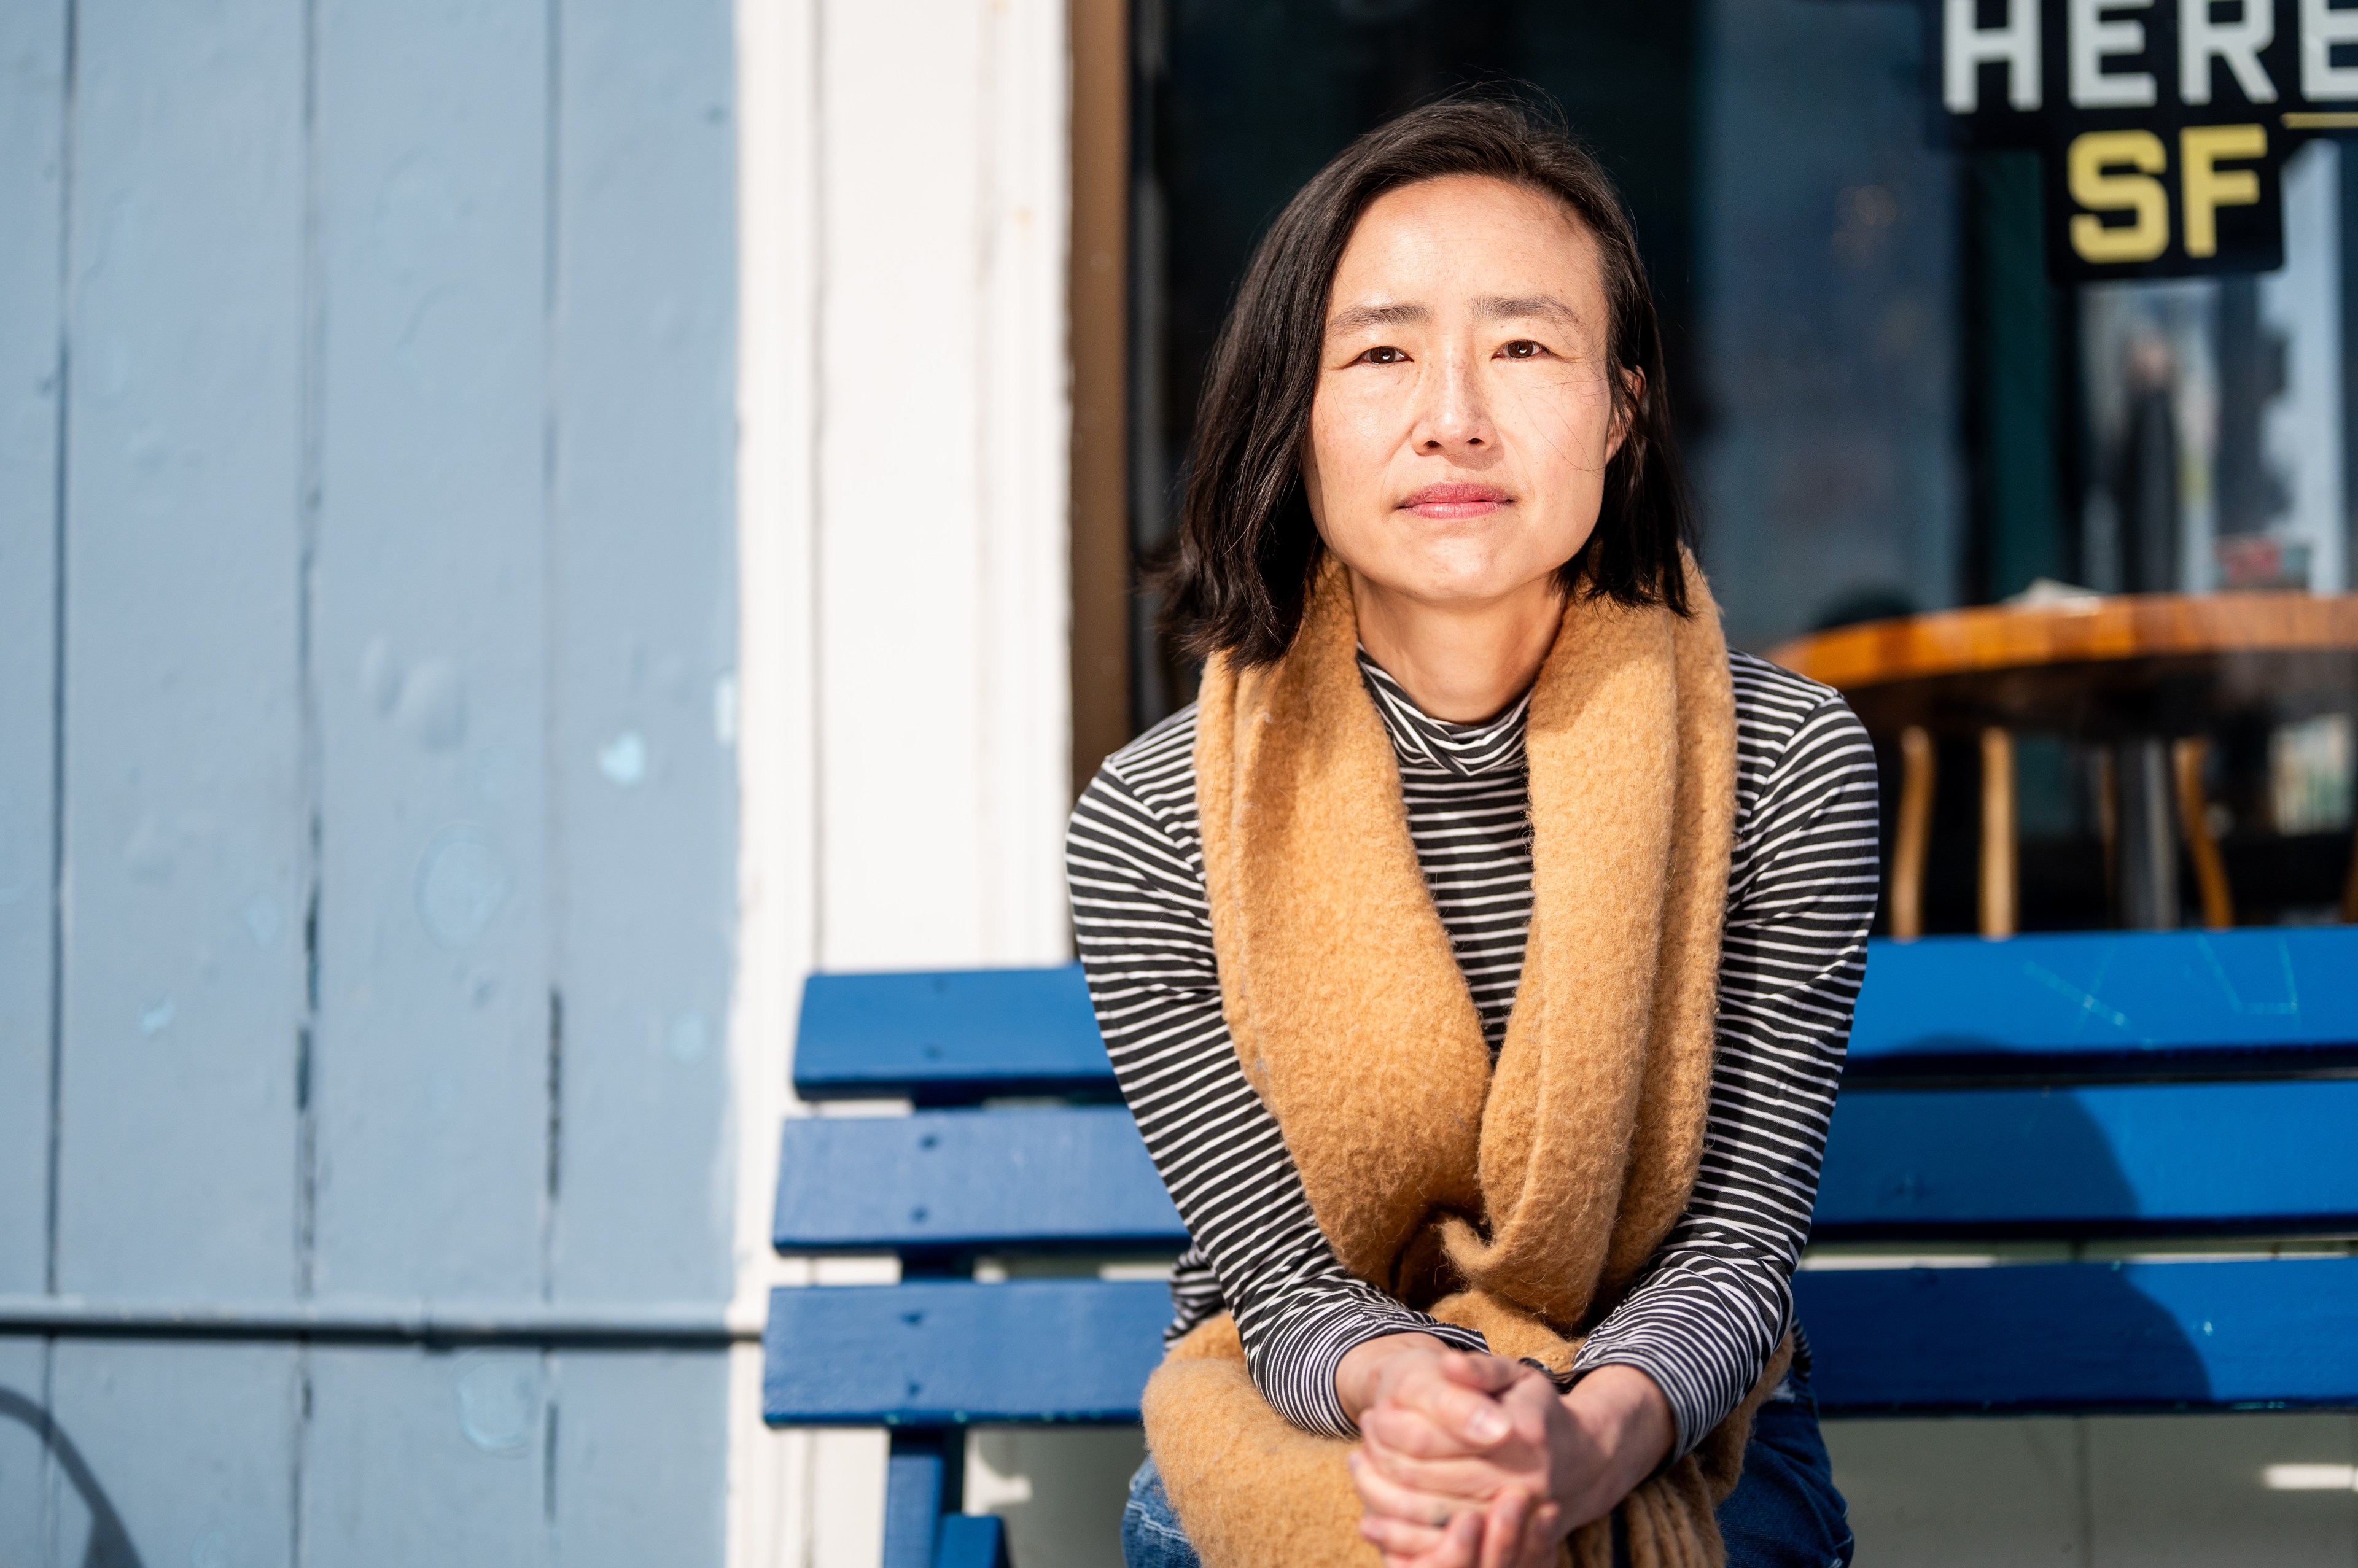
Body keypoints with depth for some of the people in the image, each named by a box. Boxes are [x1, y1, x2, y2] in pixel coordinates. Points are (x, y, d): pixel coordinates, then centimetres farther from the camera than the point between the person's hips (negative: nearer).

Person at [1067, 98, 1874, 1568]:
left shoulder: (1788, 765, -10)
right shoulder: (1152, 824, -10)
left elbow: (1738, 1240, -10)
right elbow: (1278, 1276, -8)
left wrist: (1586, 1442, -32)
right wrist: (1397, 1390, -33)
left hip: (1666, 1433, 2)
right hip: (1293, 1432, -1)